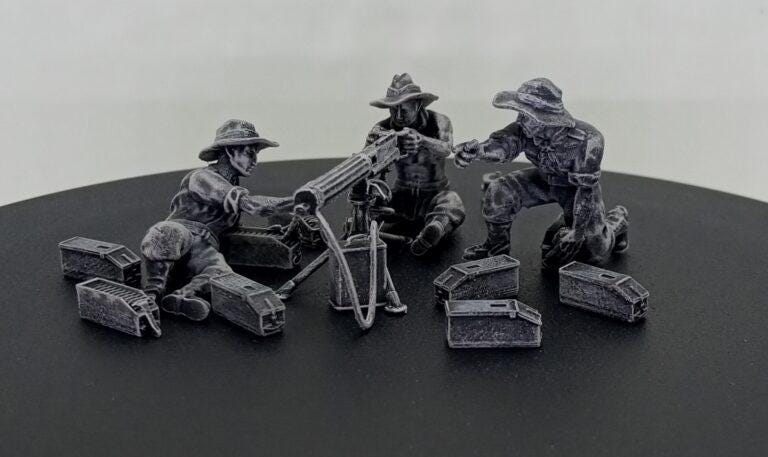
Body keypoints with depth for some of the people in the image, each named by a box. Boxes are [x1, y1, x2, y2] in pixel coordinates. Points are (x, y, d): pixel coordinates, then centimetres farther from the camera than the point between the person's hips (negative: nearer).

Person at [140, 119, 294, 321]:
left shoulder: (235, 186, 27)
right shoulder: (202, 177, -2)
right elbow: (248, 204, -15)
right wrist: (294, 202, -18)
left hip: (204, 249, 5)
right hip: (180, 231, -5)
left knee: (222, 274, -32)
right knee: (167, 233, -43)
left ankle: (181, 298, -54)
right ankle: (152, 293, -40)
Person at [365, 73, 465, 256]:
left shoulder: (438, 122, -14)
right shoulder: (383, 128, -10)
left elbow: (445, 149, -35)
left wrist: (422, 139, -58)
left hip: (435, 194, -3)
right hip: (401, 196, 3)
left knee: (453, 207, -37)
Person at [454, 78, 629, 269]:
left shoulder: (585, 139, -38)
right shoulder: (527, 127, -28)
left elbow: (586, 189, -32)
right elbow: (502, 144, -44)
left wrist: (578, 234, -31)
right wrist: (475, 149, -67)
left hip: (577, 186, -3)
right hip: (545, 179, 4)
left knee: (592, 250, -9)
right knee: (499, 191, -19)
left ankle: (615, 221, 25)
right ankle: (497, 245, 7)